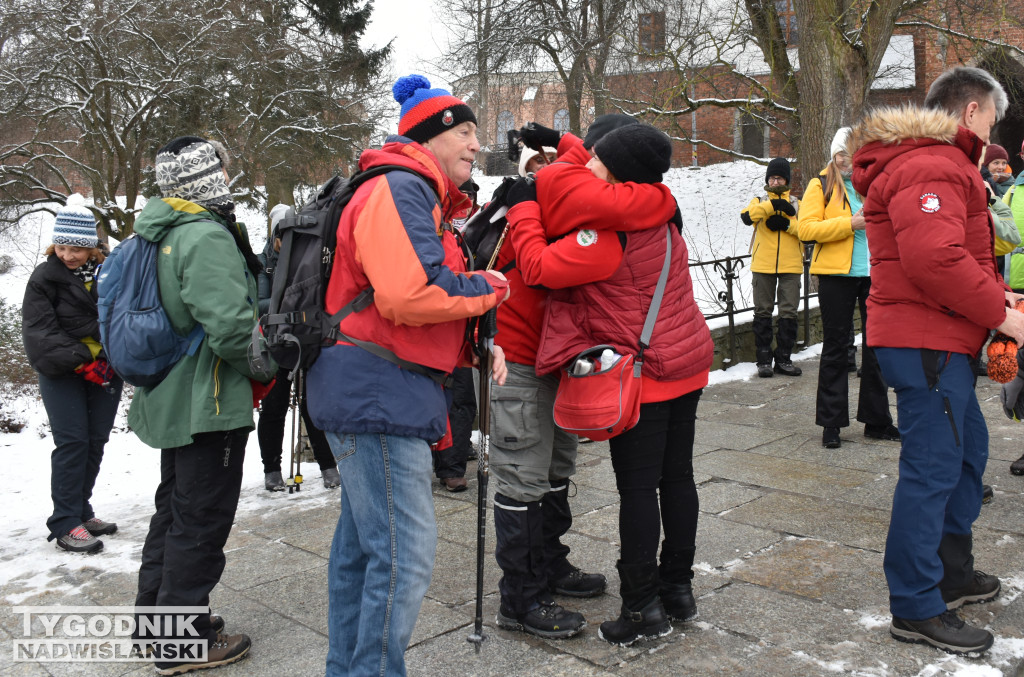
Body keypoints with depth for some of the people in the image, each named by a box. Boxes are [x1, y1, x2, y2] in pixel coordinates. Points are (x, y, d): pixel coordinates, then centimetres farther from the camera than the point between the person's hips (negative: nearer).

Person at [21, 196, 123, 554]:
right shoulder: (45, 277, -5)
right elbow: (39, 333, -11)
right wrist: (81, 362, -19)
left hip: (104, 372, 3)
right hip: (62, 375, -3)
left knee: (96, 442, 8)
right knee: (72, 442, -8)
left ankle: (81, 511, 23)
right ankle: (66, 524, -2)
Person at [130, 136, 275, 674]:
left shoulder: (161, 235, 12)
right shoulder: (206, 237, -20)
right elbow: (231, 324, -28)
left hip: (171, 400, 10)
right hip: (210, 404, -10)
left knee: (174, 509, 21)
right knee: (201, 520, 0)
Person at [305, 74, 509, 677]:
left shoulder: (425, 200, 23)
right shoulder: (399, 188, -12)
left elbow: (429, 317, 24)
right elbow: (410, 294, -28)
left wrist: (477, 346, 6)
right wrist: (488, 288, -11)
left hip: (375, 394, 11)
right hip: (378, 395, -11)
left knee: (364, 542, 18)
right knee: (405, 551, -8)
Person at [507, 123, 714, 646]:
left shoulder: (608, 235, -23)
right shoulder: (659, 214, 5)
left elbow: (538, 267, -19)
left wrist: (523, 205, -8)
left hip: (641, 376, -9)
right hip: (687, 366, 9)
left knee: (638, 488, 1)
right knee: (676, 476, 15)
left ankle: (643, 607, 10)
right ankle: (678, 588, 28)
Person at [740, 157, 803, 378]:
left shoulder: (796, 203, 13)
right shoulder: (759, 201, 9)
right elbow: (747, 216, -15)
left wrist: (787, 224, -16)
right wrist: (773, 205, -23)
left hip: (790, 267, 1)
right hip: (763, 266, -1)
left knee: (789, 312, 3)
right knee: (763, 312, 2)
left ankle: (783, 359, 11)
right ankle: (764, 359, 8)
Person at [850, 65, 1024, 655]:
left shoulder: (935, 160, 22)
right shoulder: (931, 165, -16)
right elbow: (936, 258, -28)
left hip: (938, 338, 12)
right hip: (927, 340, -12)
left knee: (968, 447, 21)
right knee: (933, 467, -6)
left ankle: (953, 570, 35)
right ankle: (916, 608, 4)